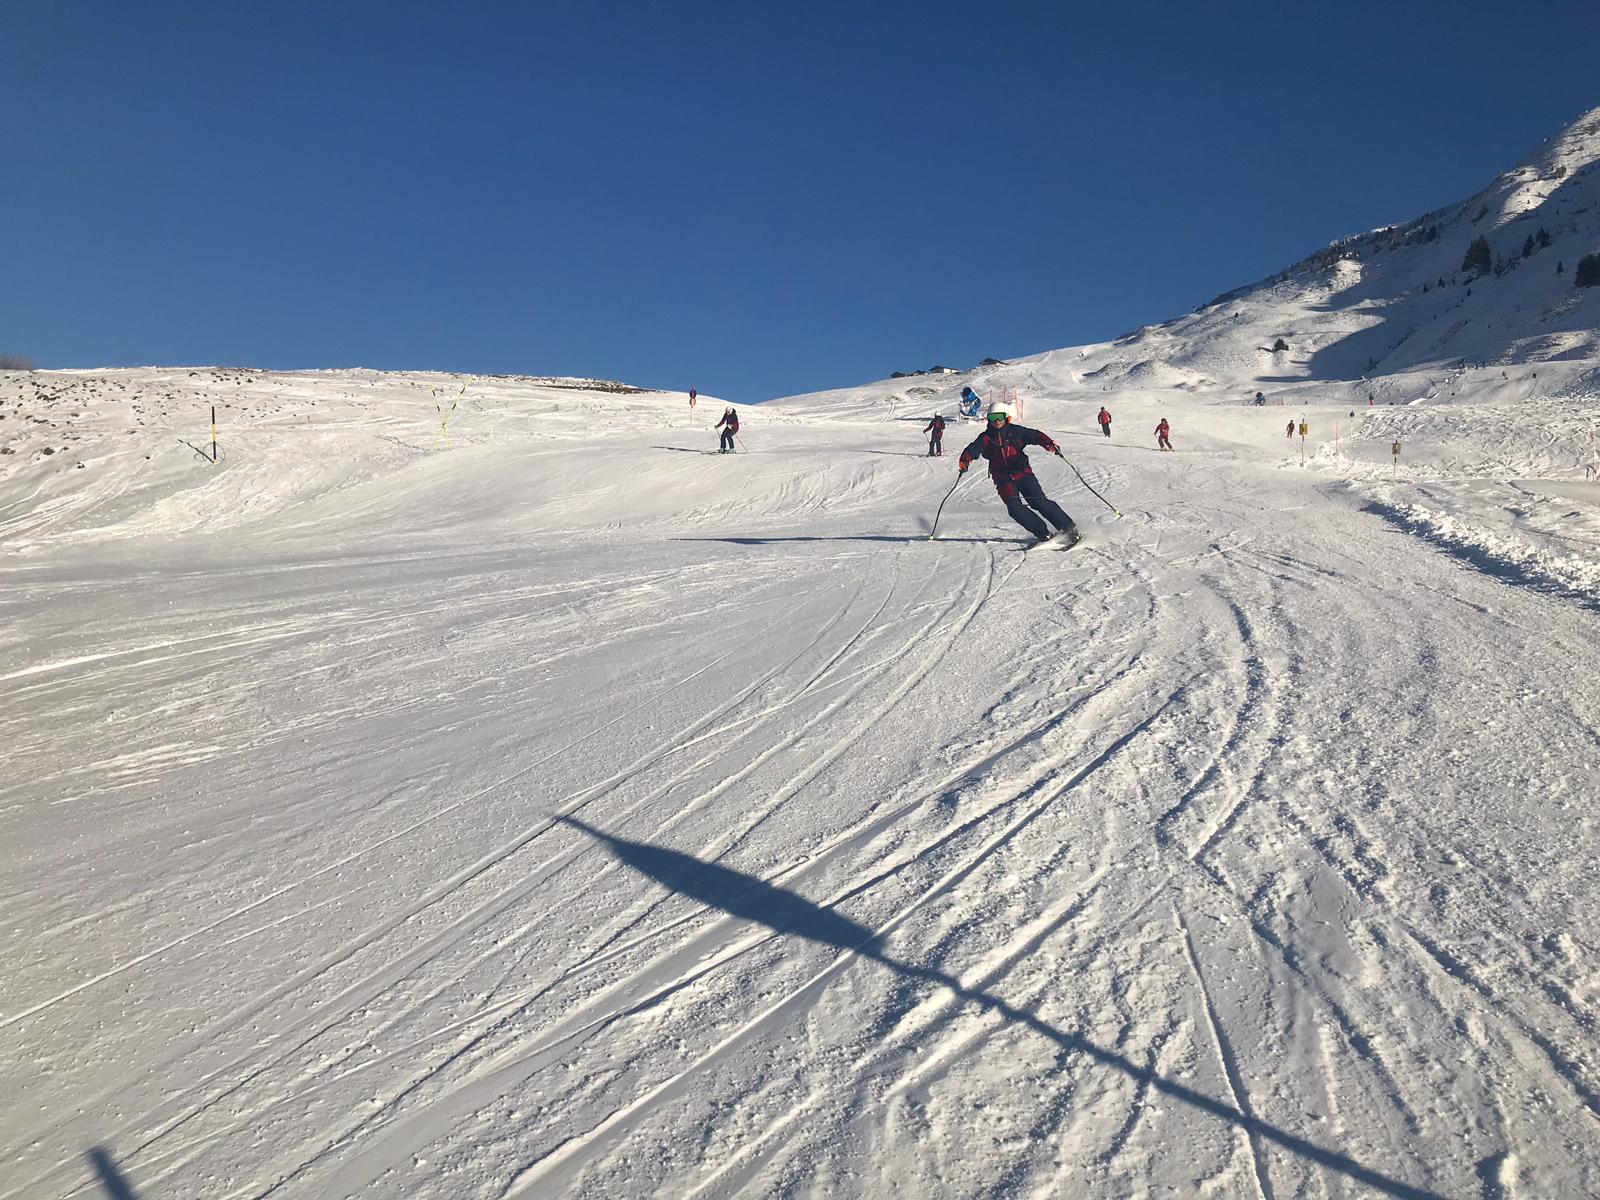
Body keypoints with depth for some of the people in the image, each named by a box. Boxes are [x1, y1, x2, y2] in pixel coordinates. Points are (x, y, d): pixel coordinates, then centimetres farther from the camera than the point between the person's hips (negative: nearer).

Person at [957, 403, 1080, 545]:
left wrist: (1049, 444, -26)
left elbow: (1035, 436, -6)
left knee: (1040, 501, -13)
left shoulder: (1015, 431, 3)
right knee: (1014, 507, -20)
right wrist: (965, 461, -30)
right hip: (1004, 479, 1)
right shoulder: (986, 438, 6)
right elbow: (973, 449, -7)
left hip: (1023, 473, -1)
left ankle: (1070, 528, -3)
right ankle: (1043, 534, -10)